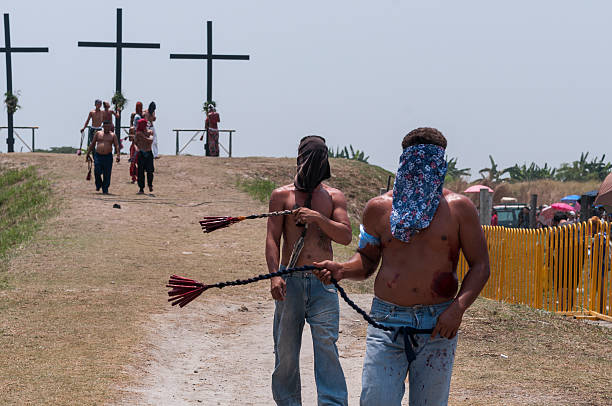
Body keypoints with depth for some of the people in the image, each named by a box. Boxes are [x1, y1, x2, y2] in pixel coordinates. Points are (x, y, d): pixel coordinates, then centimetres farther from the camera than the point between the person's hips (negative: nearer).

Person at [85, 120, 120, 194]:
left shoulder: (113, 135, 7)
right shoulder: (98, 134, 10)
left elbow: (117, 146, 0)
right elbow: (92, 144, 15)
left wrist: (118, 155, -15)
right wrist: (88, 154, 11)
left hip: (108, 157, -1)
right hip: (98, 156, 1)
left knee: (107, 175, -2)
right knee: (97, 172, -11)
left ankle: (105, 190, 6)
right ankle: (98, 185, 15)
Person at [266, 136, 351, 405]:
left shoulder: (333, 197, 10)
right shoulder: (281, 195, 7)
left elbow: (346, 237, -1)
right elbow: (272, 238, 0)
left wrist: (318, 218, -15)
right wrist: (274, 275, -13)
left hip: (323, 282, 0)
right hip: (289, 280, 0)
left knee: (326, 345, -10)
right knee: (285, 348, 4)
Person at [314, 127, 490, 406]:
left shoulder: (458, 208, 3)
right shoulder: (379, 208, 7)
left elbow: (480, 266, 2)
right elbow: (367, 261, 16)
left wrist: (458, 307, -12)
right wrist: (341, 270, -6)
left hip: (437, 325, 0)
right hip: (387, 320, 1)